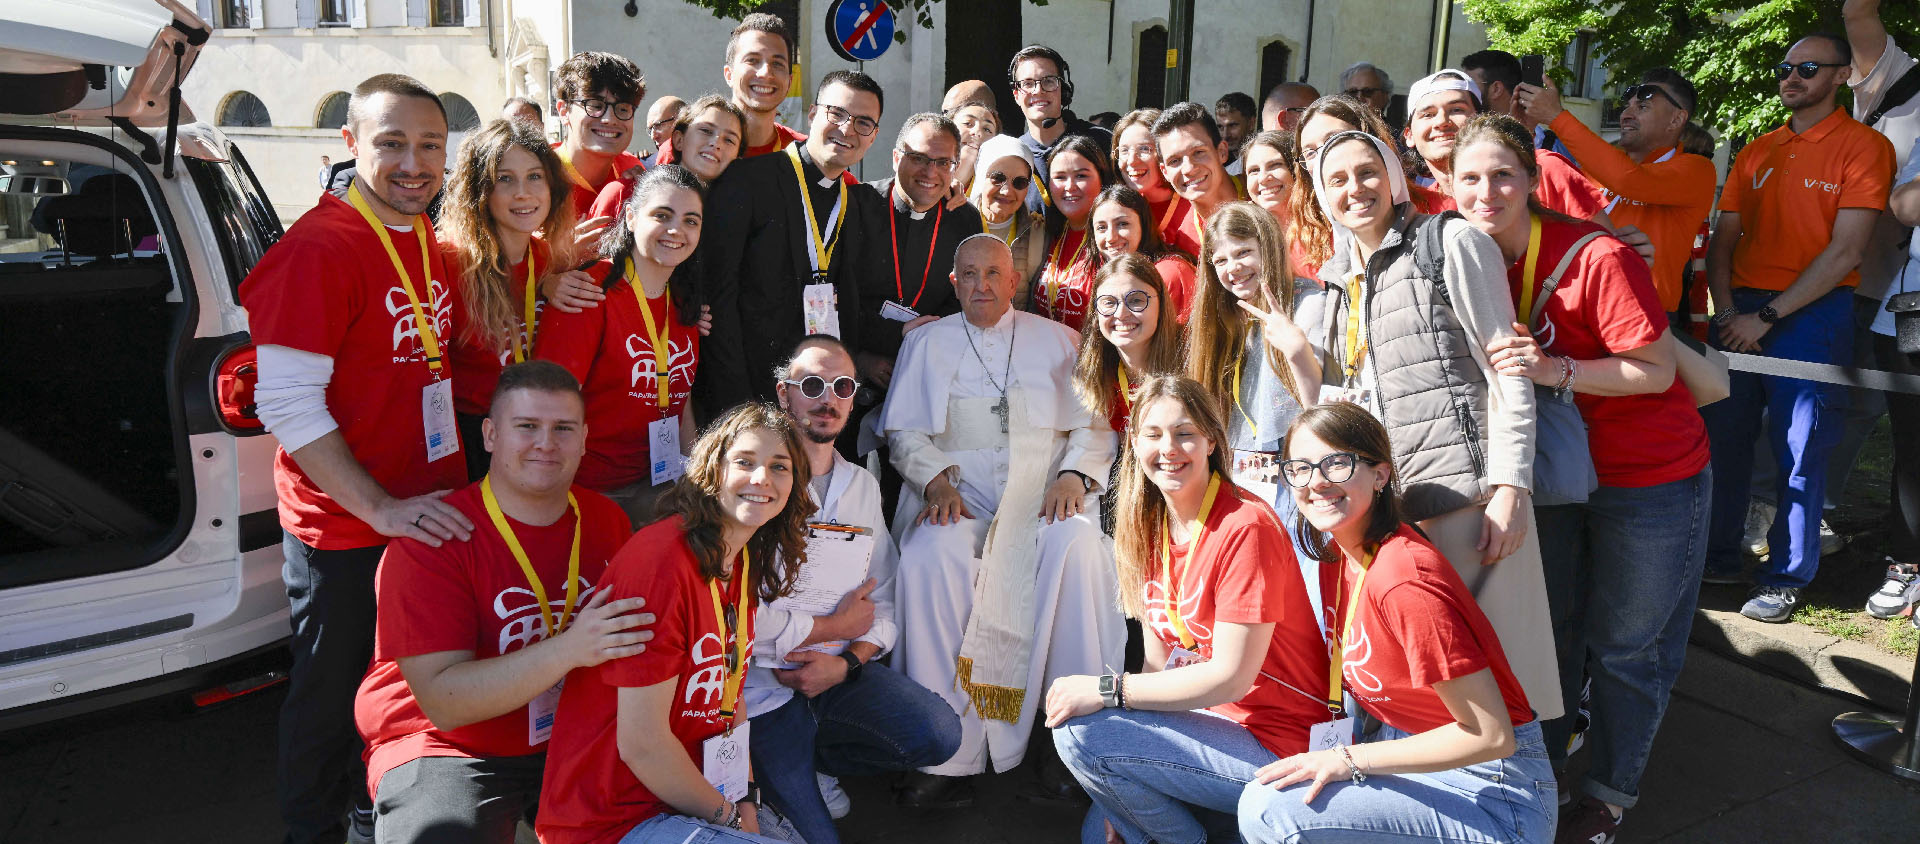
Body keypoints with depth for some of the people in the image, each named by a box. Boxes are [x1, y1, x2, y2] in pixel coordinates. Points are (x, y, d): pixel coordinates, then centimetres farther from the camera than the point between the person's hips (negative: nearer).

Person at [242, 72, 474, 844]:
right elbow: (287, 405, -20)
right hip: (342, 529, -7)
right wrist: (381, 507, -24)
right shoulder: (318, 247, -17)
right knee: (333, 694, 11)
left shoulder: (431, 245, 7)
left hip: (428, 514, 7)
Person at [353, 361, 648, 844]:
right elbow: (443, 701, -21)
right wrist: (568, 650, -32)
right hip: (447, 749, -5)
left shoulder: (605, 520, 3)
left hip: (571, 738, 5)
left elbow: (631, 638, 13)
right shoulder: (432, 538, -15)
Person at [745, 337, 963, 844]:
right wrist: (835, 625, -8)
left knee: (939, 734, -16)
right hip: (765, 684, -5)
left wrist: (847, 661, -11)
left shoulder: (862, 486, 13)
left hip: (837, 672, 6)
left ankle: (813, 763, 8)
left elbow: (883, 600, 10)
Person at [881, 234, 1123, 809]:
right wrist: (936, 482, -7)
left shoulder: (1057, 339, 18)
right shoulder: (927, 342, 19)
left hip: (1045, 489, 0)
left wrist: (1074, 475, -8)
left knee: (1077, 548, -34)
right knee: (929, 557, -32)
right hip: (958, 491, 0)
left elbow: (1093, 424, 12)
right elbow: (904, 429, 12)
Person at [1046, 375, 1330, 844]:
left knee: (1078, 732, -20)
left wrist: (1107, 689, -22)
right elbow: (1159, 660, 5)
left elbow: (1230, 677, -23)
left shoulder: (1246, 527, -20)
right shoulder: (1153, 527, 6)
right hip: (1212, 719, 8)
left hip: (1277, 747, -8)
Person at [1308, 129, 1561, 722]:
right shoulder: (1338, 277, 19)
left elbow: (1508, 370, -6)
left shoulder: (1451, 242, 0)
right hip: (1385, 502, 6)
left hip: (1466, 493, -6)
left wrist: (1510, 486, -14)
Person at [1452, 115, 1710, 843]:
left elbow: (1657, 371, -20)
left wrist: (1556, 371, -32)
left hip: (1650, 479, -5)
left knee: (1624, 645, 9)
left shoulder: (1597, 258, -24)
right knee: (1548, 625, 17)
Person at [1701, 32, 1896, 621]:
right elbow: (1723, 239, 11)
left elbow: (1845, 252, -10)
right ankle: (1718, 557, 19)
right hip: (1740, 313, 5)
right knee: (1724, 437, 6)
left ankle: (1786, 579, 10)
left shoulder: (1863, 146, -2)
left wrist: (1765, 318, -14)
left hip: (1811, 313, -5)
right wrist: (1726, 312, -5)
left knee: (1799, 454, -1)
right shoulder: (1757, 152, 14)